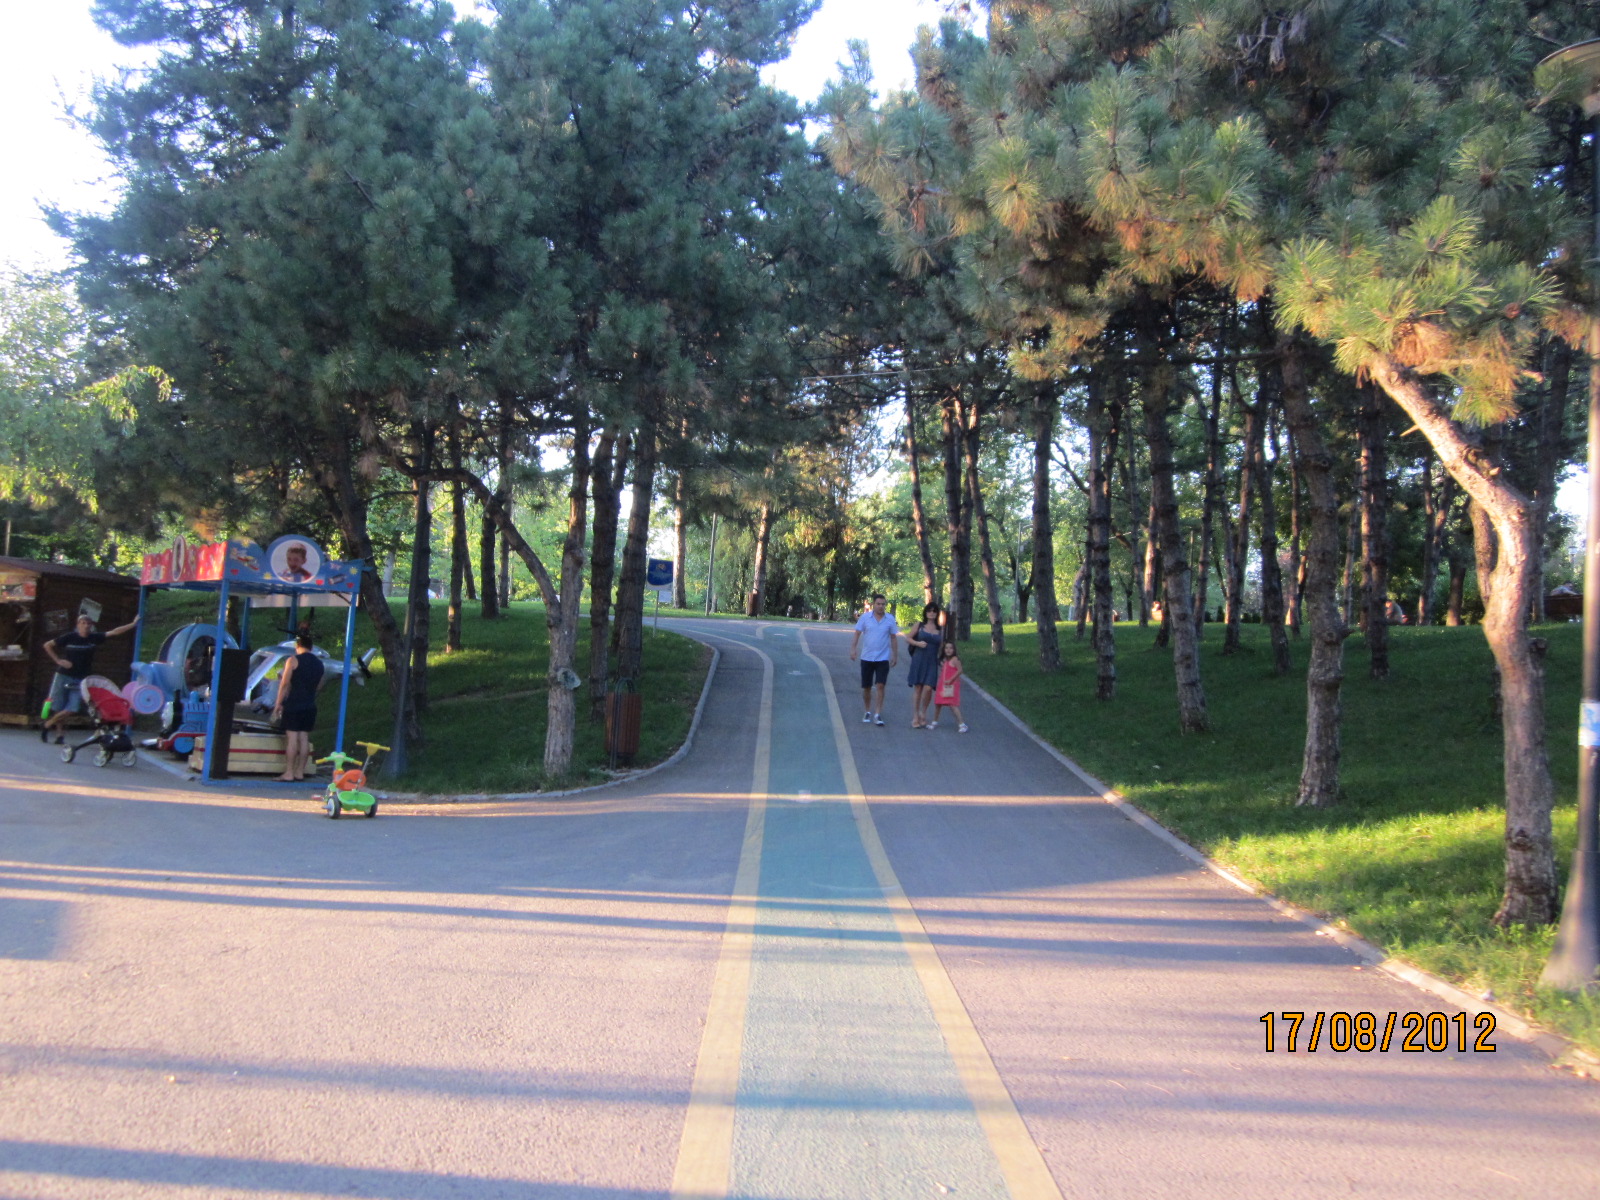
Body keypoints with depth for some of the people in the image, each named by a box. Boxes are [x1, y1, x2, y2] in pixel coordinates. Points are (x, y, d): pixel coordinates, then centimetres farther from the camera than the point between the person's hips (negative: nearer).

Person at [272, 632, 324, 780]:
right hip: (310, 706, 6)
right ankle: (300, 772, 7)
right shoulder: (319, 663, 12)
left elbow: (285, 684, -9)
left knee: (291, 738, -6)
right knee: (304, 738, 6)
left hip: (293, 704, -6)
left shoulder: (293, 661, -6)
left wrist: (278, 704, -5)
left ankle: (288, 774, -7)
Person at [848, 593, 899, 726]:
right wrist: (853, 649, -13)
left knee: (880, 685, -11)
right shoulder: (865, 617, -2)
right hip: (866, 658, 1)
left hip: (883, 658, -1)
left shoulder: (890, 619, 1)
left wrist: (895, 655, 8)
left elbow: (893, 638, 8)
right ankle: (868, 712, 23)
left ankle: (878, 713, -6)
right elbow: (857, 634, -1)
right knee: (866, 688, 7)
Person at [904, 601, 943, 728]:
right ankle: (916, 717, 10)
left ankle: (923, 713, 9)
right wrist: (918, 643, -10)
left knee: (928, 688, -13)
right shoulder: (919, 625, 6)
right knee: (917, 688, 1)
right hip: (919, 660, -1)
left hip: (932, 662, 1)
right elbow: (908, 638, 6)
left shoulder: (940, 630, 11)